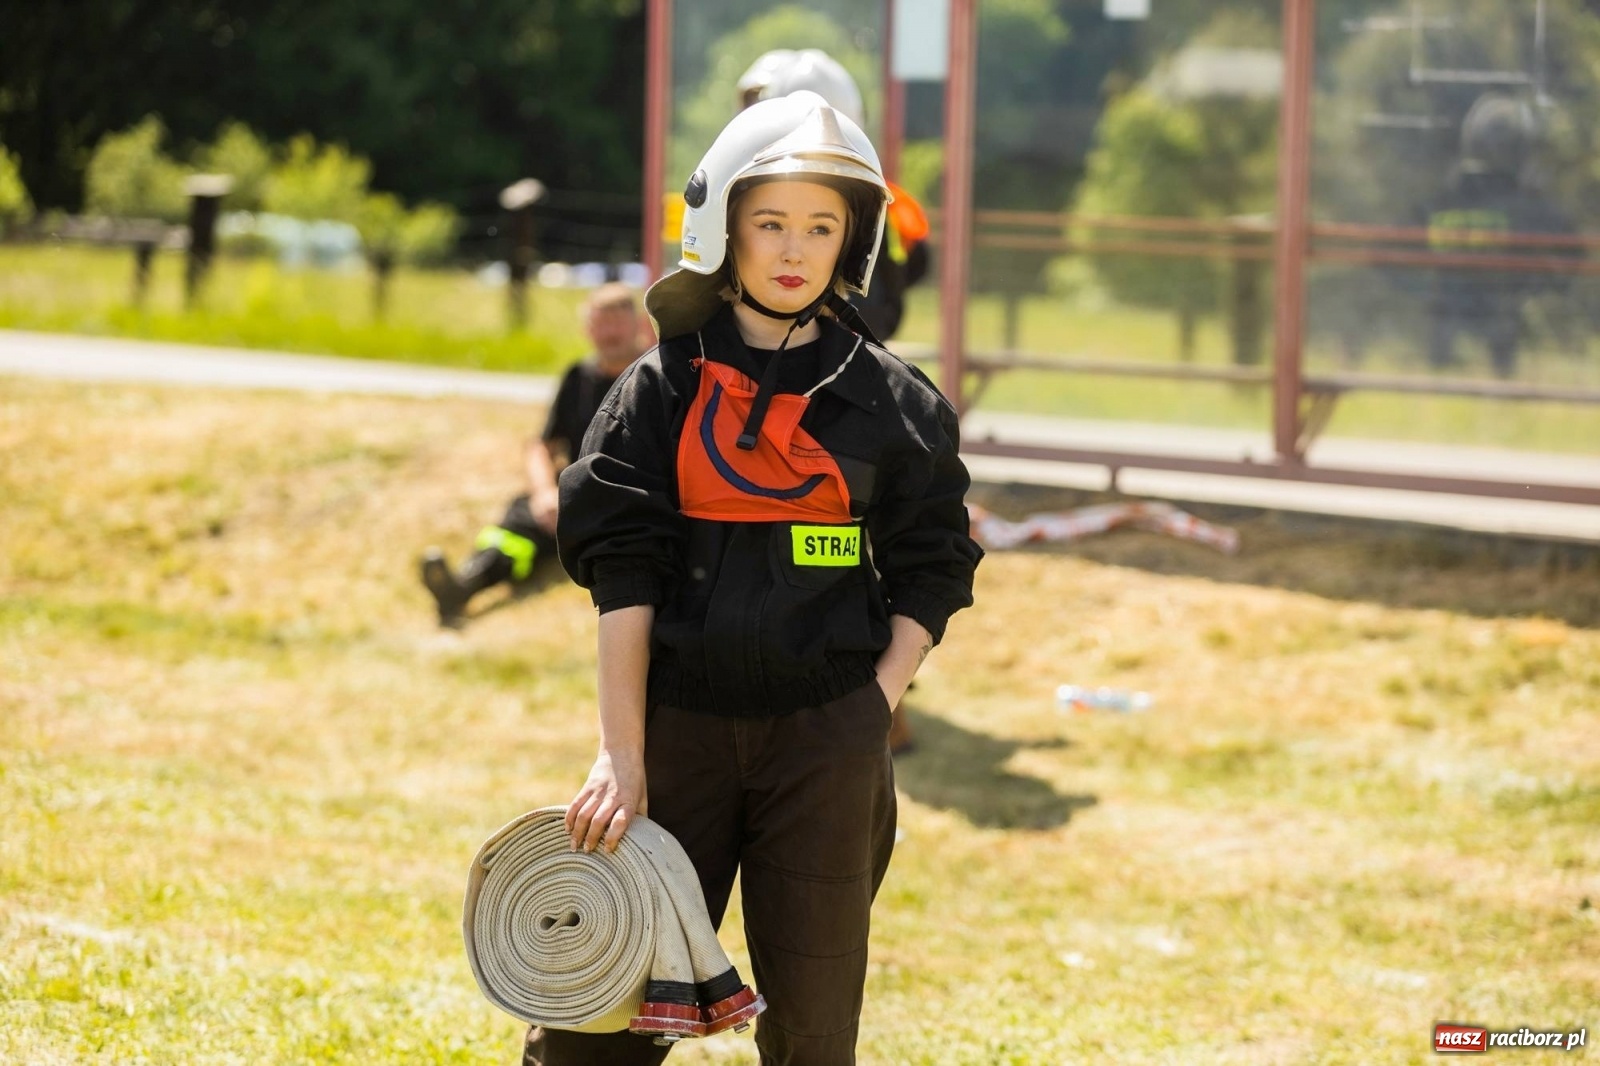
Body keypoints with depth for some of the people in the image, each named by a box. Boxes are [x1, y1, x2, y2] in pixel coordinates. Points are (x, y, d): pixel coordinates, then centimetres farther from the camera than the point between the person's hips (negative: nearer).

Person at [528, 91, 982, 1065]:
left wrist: (871, 712, -7)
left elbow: (929, 576, 7)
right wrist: (621, 752, -9)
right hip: (681, 723, 0)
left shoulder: (891, 400, 5)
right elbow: (623, 574, -2)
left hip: (828, 738, 1)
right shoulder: (663, 388, 3)